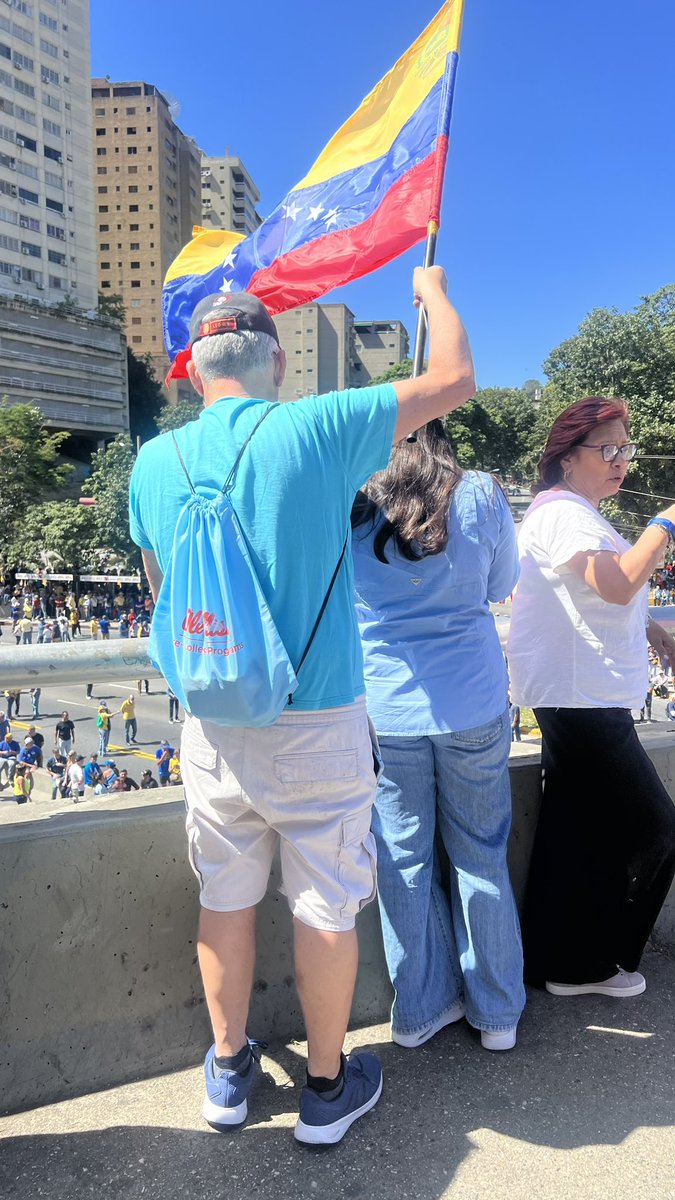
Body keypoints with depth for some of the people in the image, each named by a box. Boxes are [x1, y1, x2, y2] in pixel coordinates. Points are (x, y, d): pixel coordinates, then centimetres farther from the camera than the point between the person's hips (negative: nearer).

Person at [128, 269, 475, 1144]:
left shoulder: (154, 462, 0)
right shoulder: (317, 429, -12)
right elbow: (454, 380, -2)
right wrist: (432, 290, 16)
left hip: (213, 723, 4)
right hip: (318, 723, -3)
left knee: (225, 898, 19)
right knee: (325, 907, 12)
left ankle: (227, 1071, 39)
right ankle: (327, 1088, 32)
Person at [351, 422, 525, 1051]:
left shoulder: (349, 506, -5)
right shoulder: (482, 497, -4)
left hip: (383, 709, 0)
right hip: (473, 704, 1)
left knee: (403, 860, 13)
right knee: (481, 855, 15)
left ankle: (420, 1009, 30)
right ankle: (497, 1013, 31)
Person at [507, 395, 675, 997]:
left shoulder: (577, 514, 20)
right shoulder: (564, 514, -14)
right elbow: (618, 584, -28)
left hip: (579, 698, 10)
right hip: (582, 698, -10)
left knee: (578, 834, 15)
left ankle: (560, 962, 27)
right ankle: (587, 964, 15)